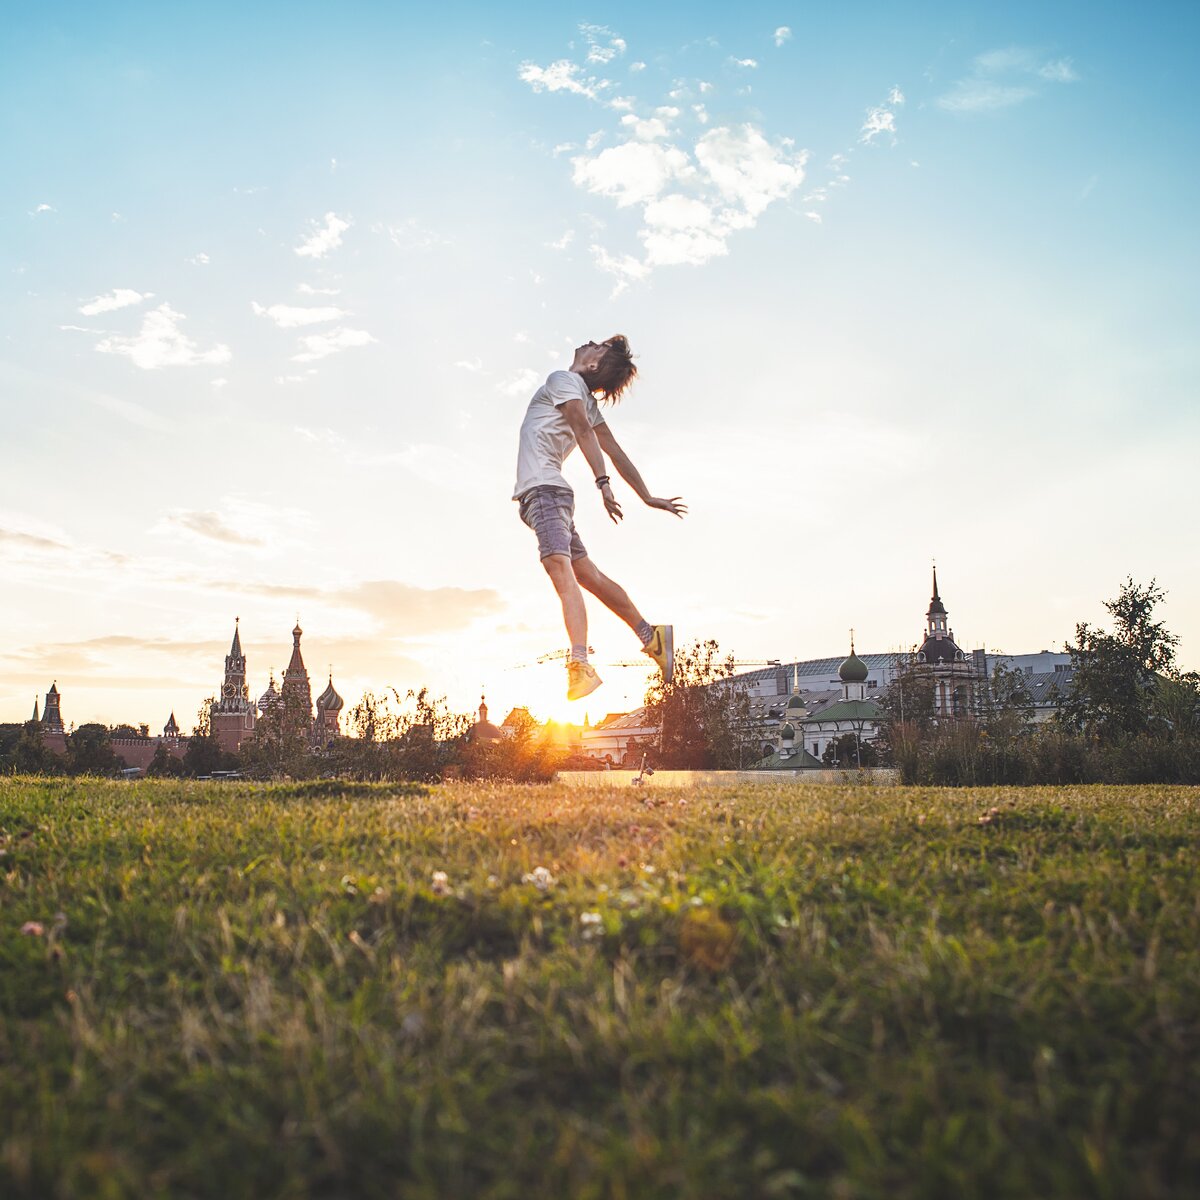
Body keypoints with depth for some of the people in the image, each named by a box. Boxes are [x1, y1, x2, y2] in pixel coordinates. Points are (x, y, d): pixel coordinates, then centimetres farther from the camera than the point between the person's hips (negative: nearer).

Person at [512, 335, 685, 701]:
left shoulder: (562, 380, -4)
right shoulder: (586, 401, 21)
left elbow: (584, 431, -19)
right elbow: (615, 452, 21)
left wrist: (602, 482, -31)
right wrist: (647, 497, 24)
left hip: (543, 490, -10)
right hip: (550, 492, 10)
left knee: (562, 573, -23)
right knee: (588, 575, 14)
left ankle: (580, 664, -35)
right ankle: (650, 635, 20)